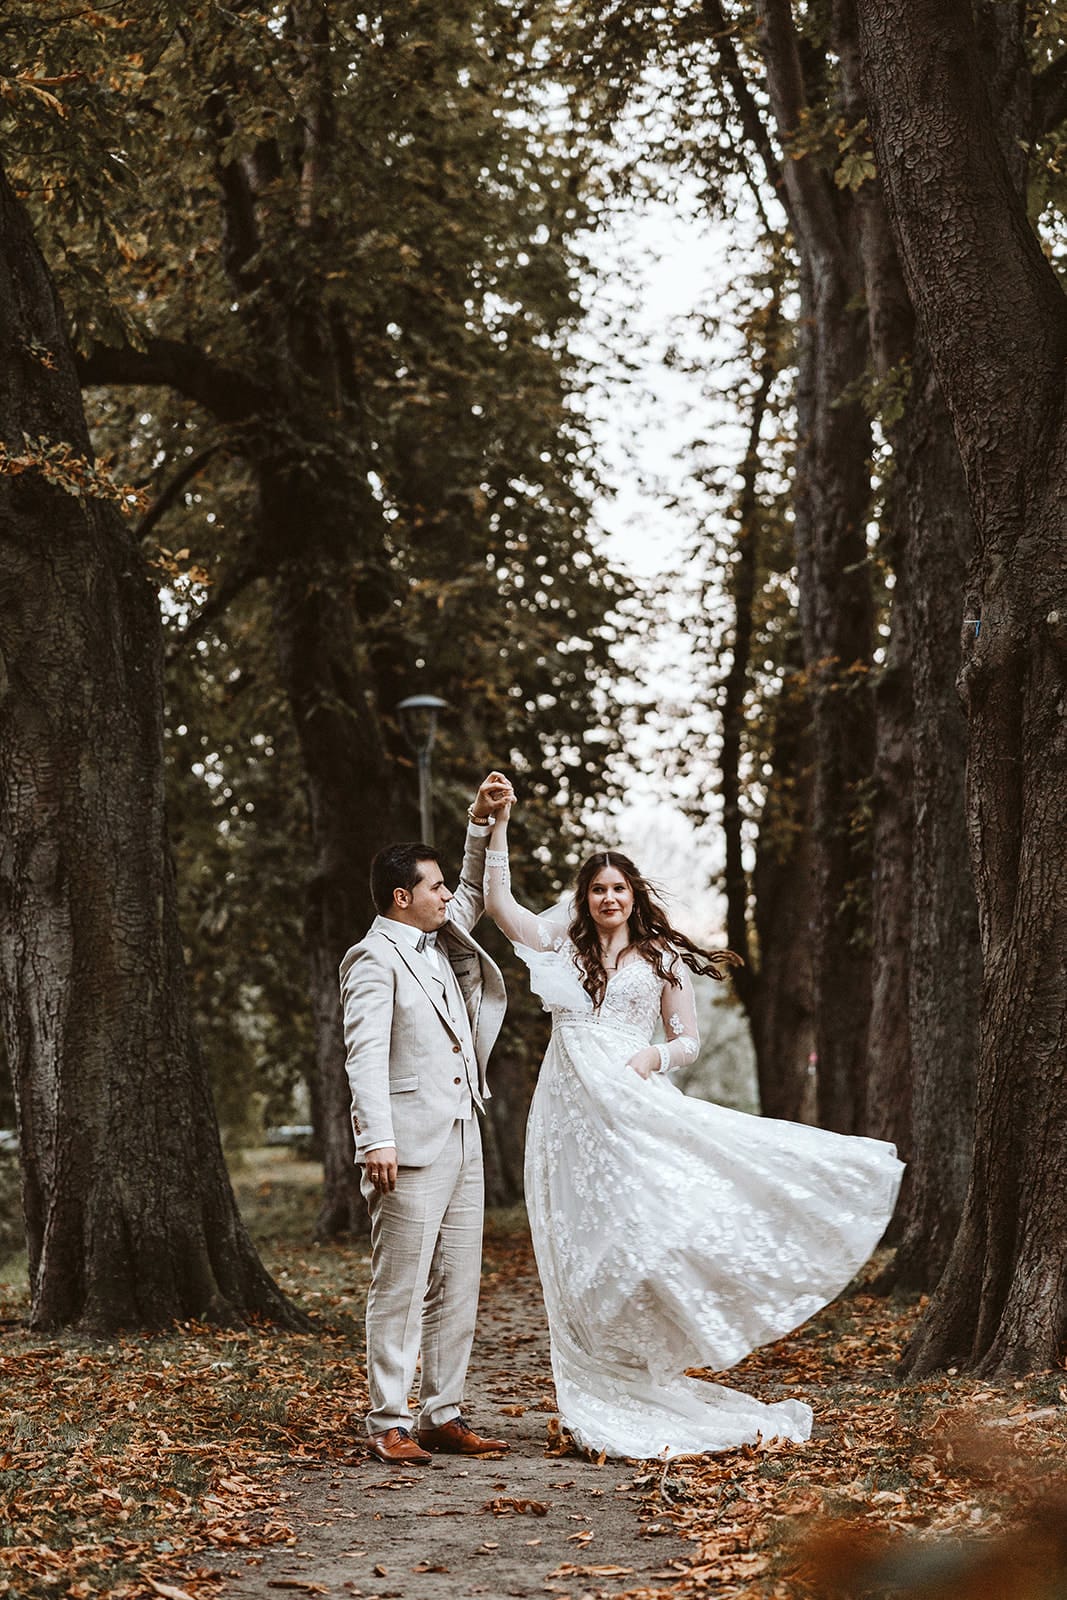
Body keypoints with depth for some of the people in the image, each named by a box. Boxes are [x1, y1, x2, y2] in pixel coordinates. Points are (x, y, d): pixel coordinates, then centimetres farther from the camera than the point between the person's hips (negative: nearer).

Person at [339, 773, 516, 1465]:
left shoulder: (442, 942, 16)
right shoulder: (376, 959, -8)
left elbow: (478, 892, 33)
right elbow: (365, 1054, -16)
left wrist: (483, 823, 18)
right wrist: (378, 1140, -24)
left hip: (463, 1141, 9)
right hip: (412, 1147, -9)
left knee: (458, 1290, 9)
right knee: (401, 1290, -6)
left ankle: (444, 1416, 15)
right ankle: (388, 1422, -1)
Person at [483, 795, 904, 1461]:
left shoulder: (662, 958, 11)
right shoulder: (563, 948, 13)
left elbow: (689, 1039, 12)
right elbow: (499, 903, 3)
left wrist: (654, 1057, -9)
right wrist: (498, 827, -2)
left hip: (635, 1106, -1)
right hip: (569, 1111, 1)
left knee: (645, 1231, -13)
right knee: (581, 1253, 1)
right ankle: (600, 1410, 6)